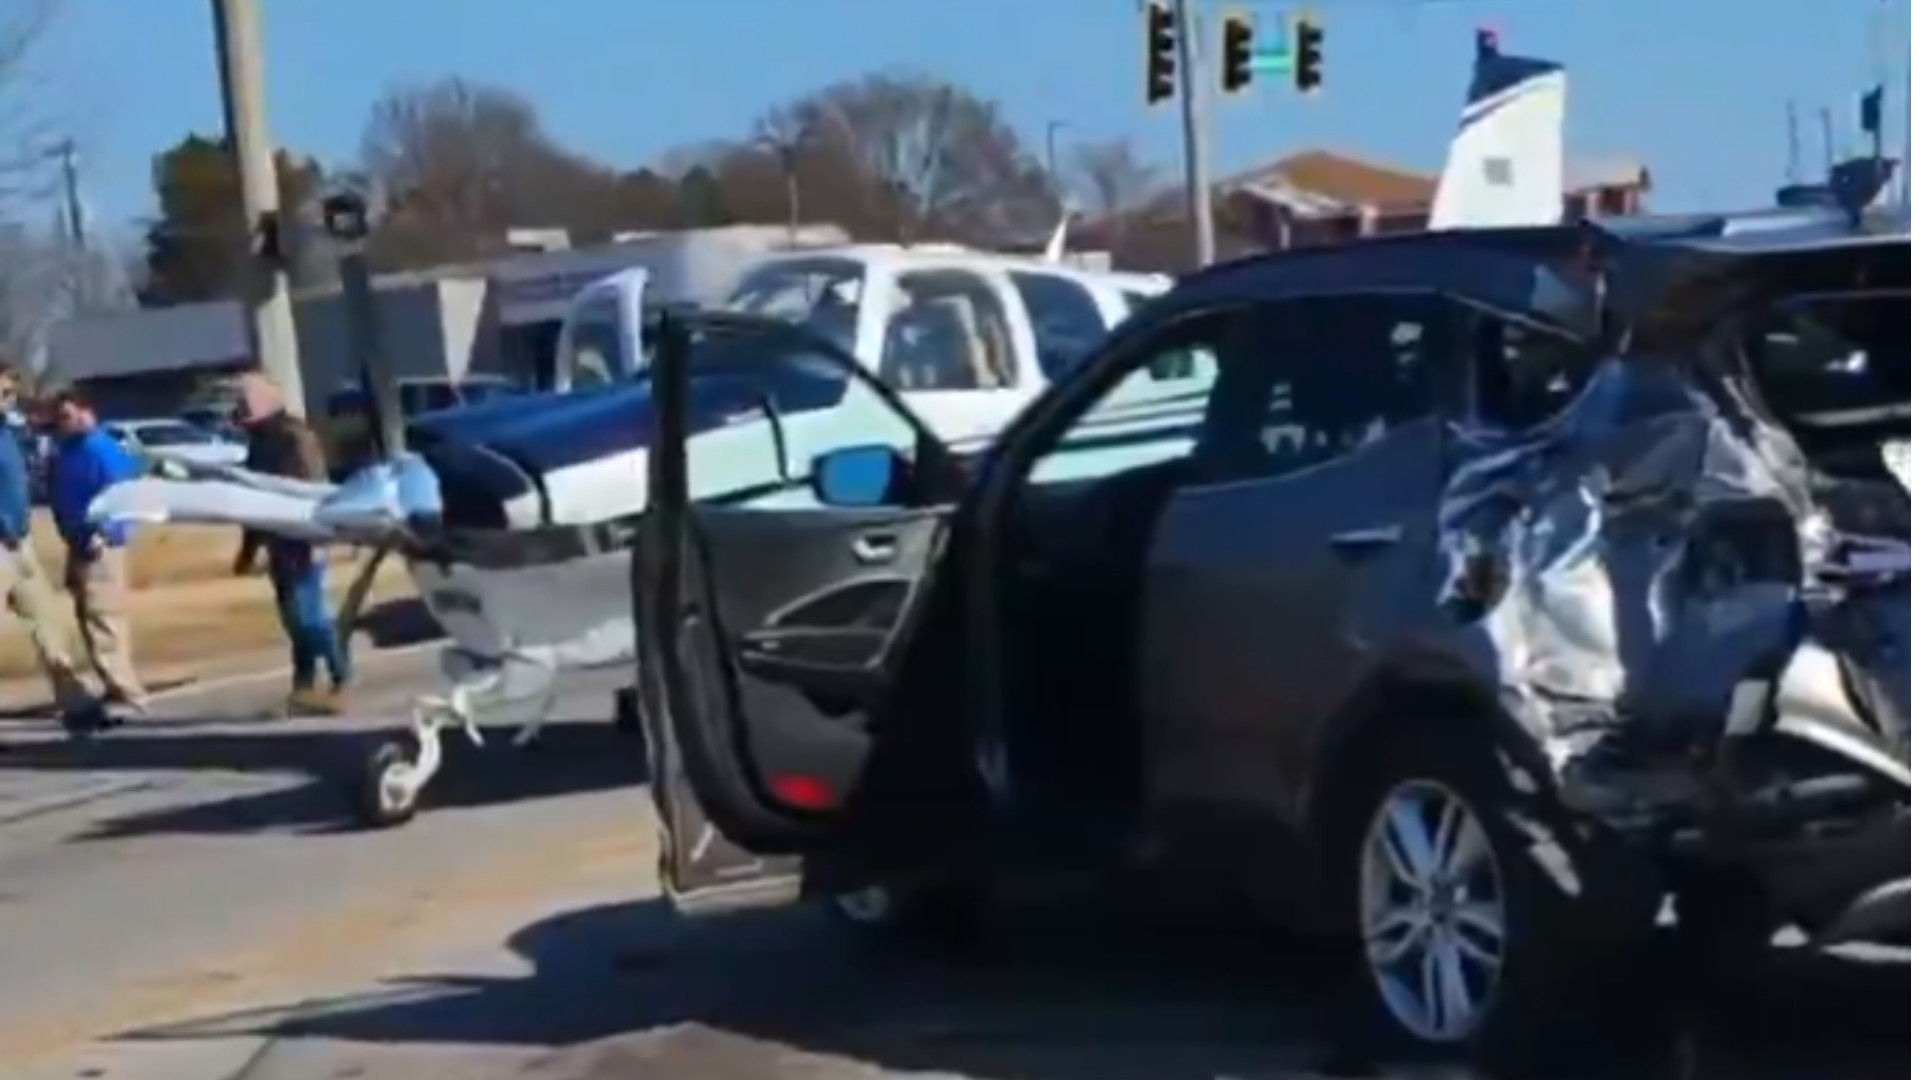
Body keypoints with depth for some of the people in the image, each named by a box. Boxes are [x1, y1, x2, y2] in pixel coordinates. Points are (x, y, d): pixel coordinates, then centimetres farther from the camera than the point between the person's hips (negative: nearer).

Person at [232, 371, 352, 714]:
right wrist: (248, 548, 22)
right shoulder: (259, 442, 15)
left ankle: (341, 680, -5)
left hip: (302, 542, -8)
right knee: (295, 616, 10)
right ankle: (305, 684, 14)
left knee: (308, 613, -11)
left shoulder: (295, 436, -12)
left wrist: (314, 538, -25)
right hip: (281, 544, 8)